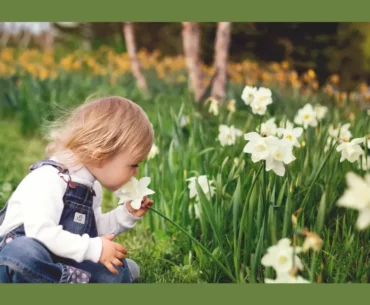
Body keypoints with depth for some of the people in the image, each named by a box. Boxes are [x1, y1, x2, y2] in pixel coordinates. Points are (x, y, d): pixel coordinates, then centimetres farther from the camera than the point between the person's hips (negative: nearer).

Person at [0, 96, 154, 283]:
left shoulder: (91, 186, 8)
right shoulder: (48, 179, -22)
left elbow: (93, 230, 19)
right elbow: (41, 232, -33)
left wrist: (126, 215, 6)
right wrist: (94, 249, -31)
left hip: (59, 265, 7)